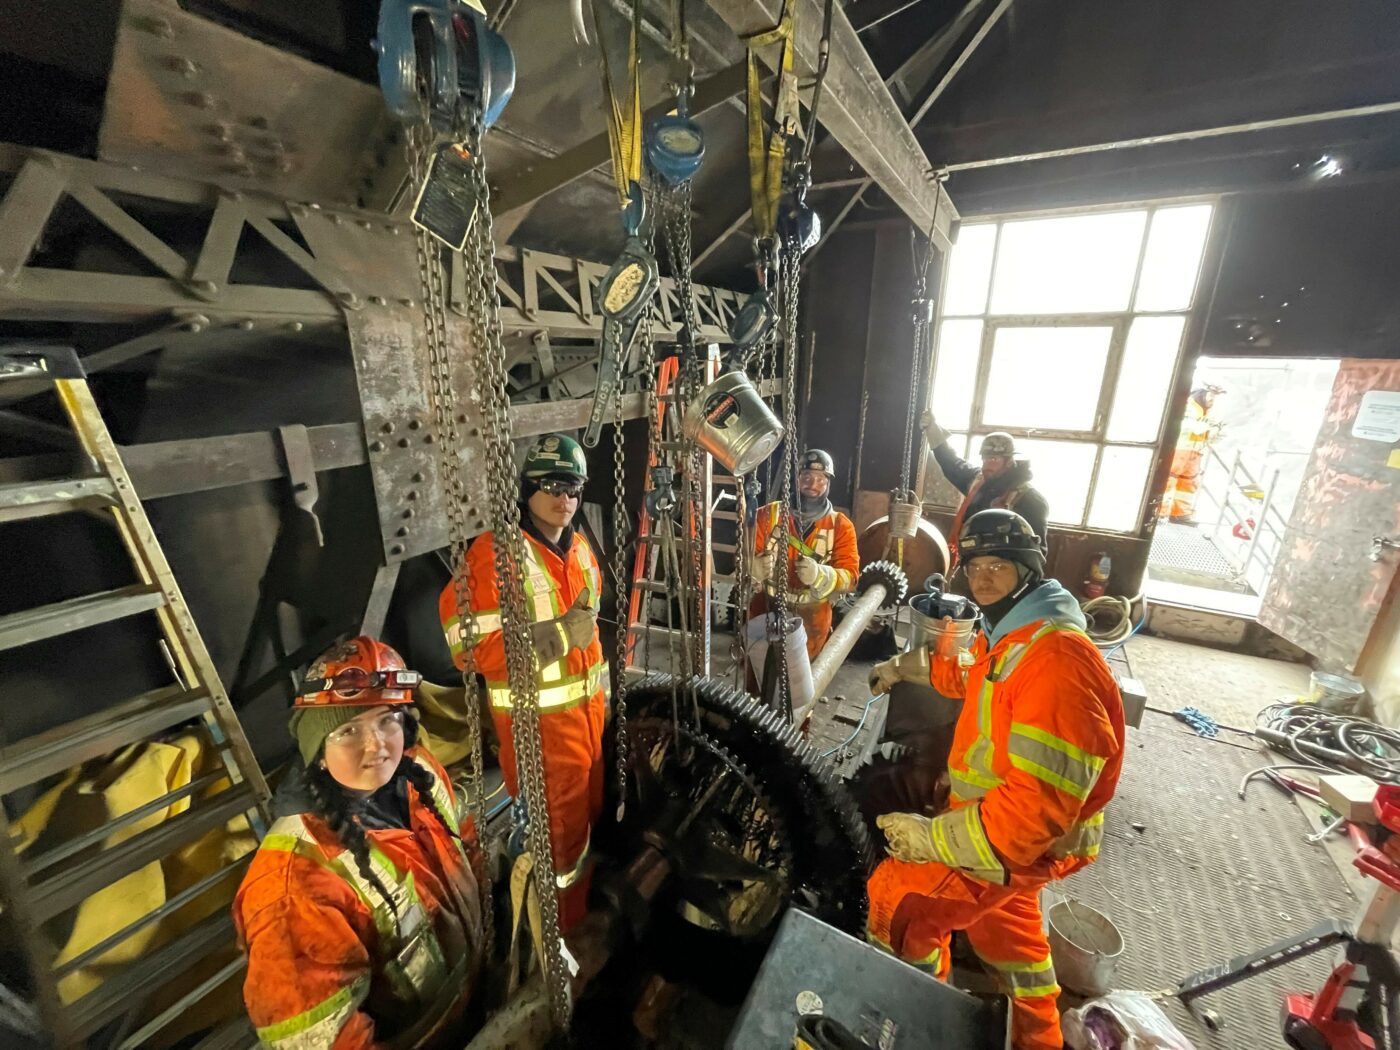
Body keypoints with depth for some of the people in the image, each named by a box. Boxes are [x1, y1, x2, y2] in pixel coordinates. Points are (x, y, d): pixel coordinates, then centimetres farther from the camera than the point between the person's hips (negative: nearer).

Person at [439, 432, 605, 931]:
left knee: (590, 810, 26)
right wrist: (561, 635, -27)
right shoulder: (497, 553, -19)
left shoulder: (579, 546, 7)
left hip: (588, 704, 8)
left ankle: (586, 916, 52)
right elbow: (472, 646, -24)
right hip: (538, 717, -8)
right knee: (557, 829, 8)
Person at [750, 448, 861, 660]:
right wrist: (755, 567, -33)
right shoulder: (769, 515, -4)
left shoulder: (841, 526, -4)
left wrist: (819, 575, -33)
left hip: (811, 620, 0)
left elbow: (850, 575, -12)